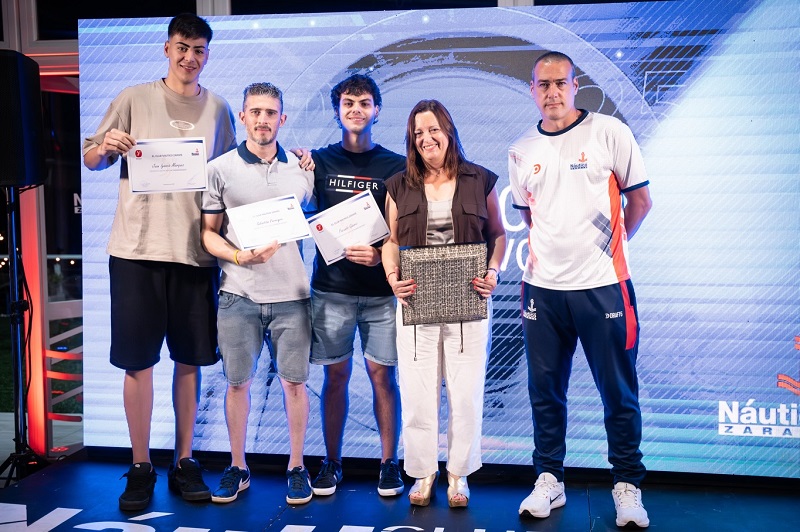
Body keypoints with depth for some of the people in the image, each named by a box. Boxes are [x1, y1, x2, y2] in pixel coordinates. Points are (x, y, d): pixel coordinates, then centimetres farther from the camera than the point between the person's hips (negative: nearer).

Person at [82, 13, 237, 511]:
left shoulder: (218, 108, 10)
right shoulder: (134, 99, 6)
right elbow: (90, 160, 8)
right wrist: (106, 145, -14)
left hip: (196, 250, 2)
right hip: (137, 246, -1)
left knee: (190, 359, 7)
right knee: (138, 360, 1)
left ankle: (184, 460, 20)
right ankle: (141, 466, 15)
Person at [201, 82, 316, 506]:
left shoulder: (301, 169, 7)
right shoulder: (220, 169, 2)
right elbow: (209, 233, 2)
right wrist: (240, 256, -14)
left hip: (291, 294, 1)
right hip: (239, 294, -1)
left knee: (294, 381, 5)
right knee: (237, 382, 8)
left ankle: (296, 467, 20)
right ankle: (237, 467, 24)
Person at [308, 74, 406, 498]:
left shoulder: (395, 166, 5)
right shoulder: (319, 161, 9)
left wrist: (382, 255, -13)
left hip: (381, 288, -1)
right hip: (332, 286, 1)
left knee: (382, 374, 2)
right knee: (336, 375, 6)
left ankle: (389, 464, 13)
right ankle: (331, 462, 18)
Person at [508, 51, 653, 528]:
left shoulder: (609, 133, -3)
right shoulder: (521, 151, 8)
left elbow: (640, 199, 3)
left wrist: (609, 245, 7)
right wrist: (544, 253, 9)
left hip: (603, 286, -3)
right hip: (543, 289, 3)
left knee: (619, 393, 6)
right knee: (545, 390, 10)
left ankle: (628, 486, 22)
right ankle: (550, 480, 25)